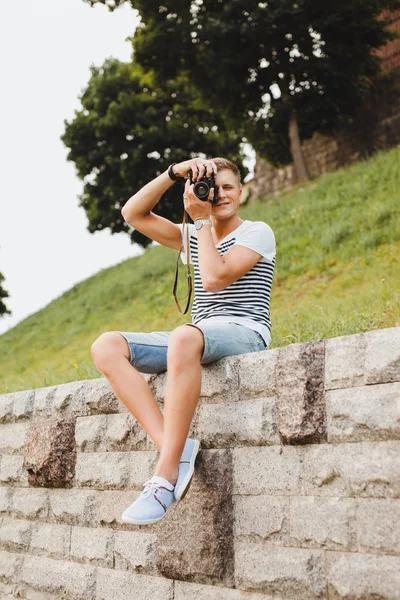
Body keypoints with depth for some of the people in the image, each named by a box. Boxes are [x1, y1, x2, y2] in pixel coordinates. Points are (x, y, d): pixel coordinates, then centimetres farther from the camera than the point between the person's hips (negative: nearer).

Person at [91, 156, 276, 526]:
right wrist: (174, 174, 4)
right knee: (106, 347, -14)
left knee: (185, 337, -43)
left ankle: (167, 474, -41)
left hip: (244, 332, -7)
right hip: (198, 339, 7)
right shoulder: (193, 237, 24)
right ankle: (175, 448, -30)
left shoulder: (257, 232, 5)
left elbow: (215, 278, -12)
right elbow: (133, 214, 14)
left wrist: (203, 220, -2)